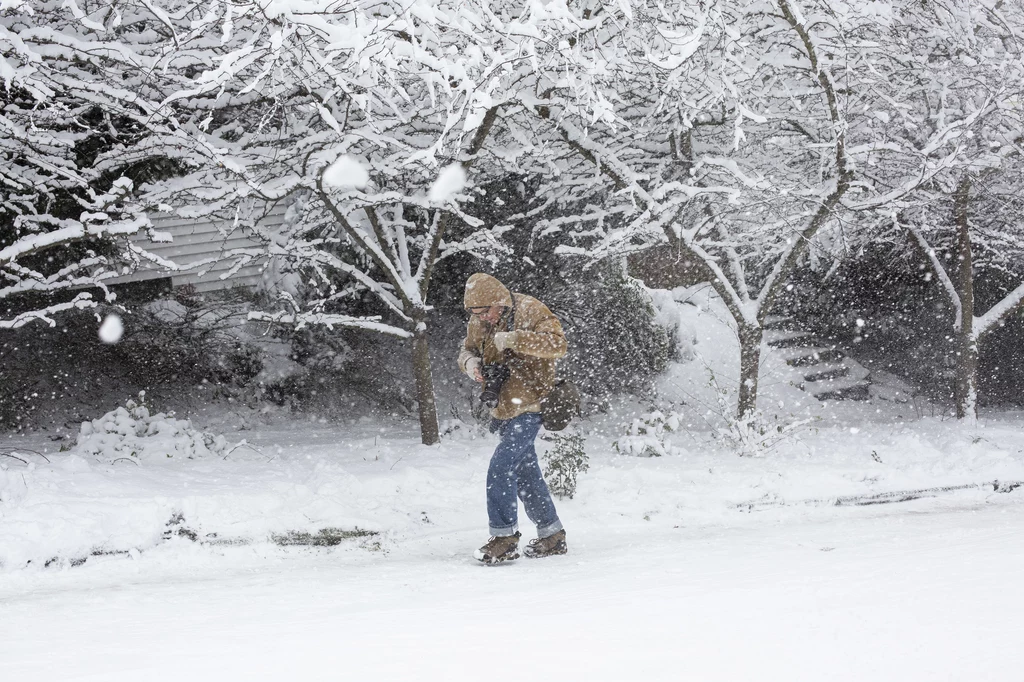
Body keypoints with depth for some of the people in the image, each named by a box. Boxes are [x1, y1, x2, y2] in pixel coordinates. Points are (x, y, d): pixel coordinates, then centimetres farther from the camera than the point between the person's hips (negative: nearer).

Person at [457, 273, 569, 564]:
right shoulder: (478, 322, 4)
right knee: (526, 475, 14)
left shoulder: (530, 311, -15)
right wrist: (470, 362, -8)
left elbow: (558, 344, -26)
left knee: (500, 468, -18)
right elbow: (467, 349, 17)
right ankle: (552, 537, 25)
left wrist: (513, 339, -32)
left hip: (528, 408, -8)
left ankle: (504, 538, -11)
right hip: (501, 408, 8)